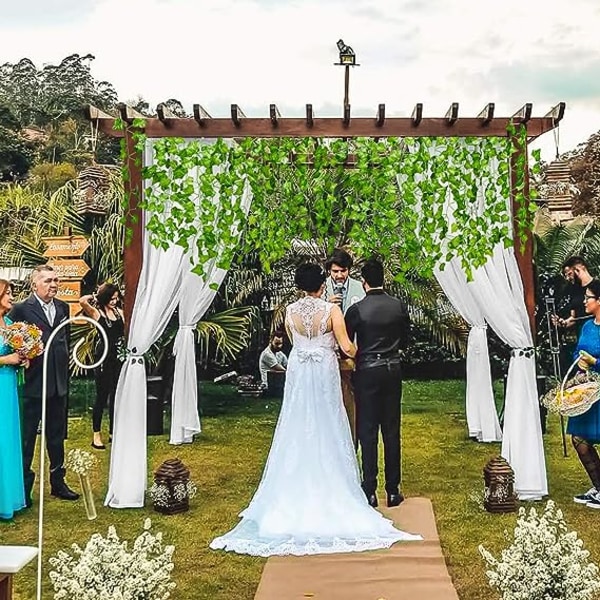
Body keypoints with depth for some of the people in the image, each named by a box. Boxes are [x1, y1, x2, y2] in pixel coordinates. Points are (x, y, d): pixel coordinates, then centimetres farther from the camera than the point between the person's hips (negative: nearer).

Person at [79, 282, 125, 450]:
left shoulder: (119, 312, 10)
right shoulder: (97, 313, -6)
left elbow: (126, 331, 16)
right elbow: (82, 301, -24)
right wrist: (95, 296, -6)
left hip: (119, 358, 5)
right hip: (104, 358, -5)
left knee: (116, 396, 11)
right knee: (102, 396, 0)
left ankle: (113, 431, 21)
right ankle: (96, 435, 9)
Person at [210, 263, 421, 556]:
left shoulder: (290, 311, -2)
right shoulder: (331, 309, -11)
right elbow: (346, 347, -12)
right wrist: (359, 354, 10)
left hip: (298, 374, 2)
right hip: (324, 373, -2)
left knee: (298, 429, 11)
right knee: (326, 429, 7)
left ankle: (296, 491, 16)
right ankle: (329, 489, 12)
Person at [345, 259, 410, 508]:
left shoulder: (356, 309, -11)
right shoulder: (399, 306, -1)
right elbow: (405, 340, 10)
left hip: (367, 372, -3)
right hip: (393, 370, 3)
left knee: (367, 431, 3)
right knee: (392, 430, 9)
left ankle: (370, 492, 5)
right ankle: (393, 490, 14)